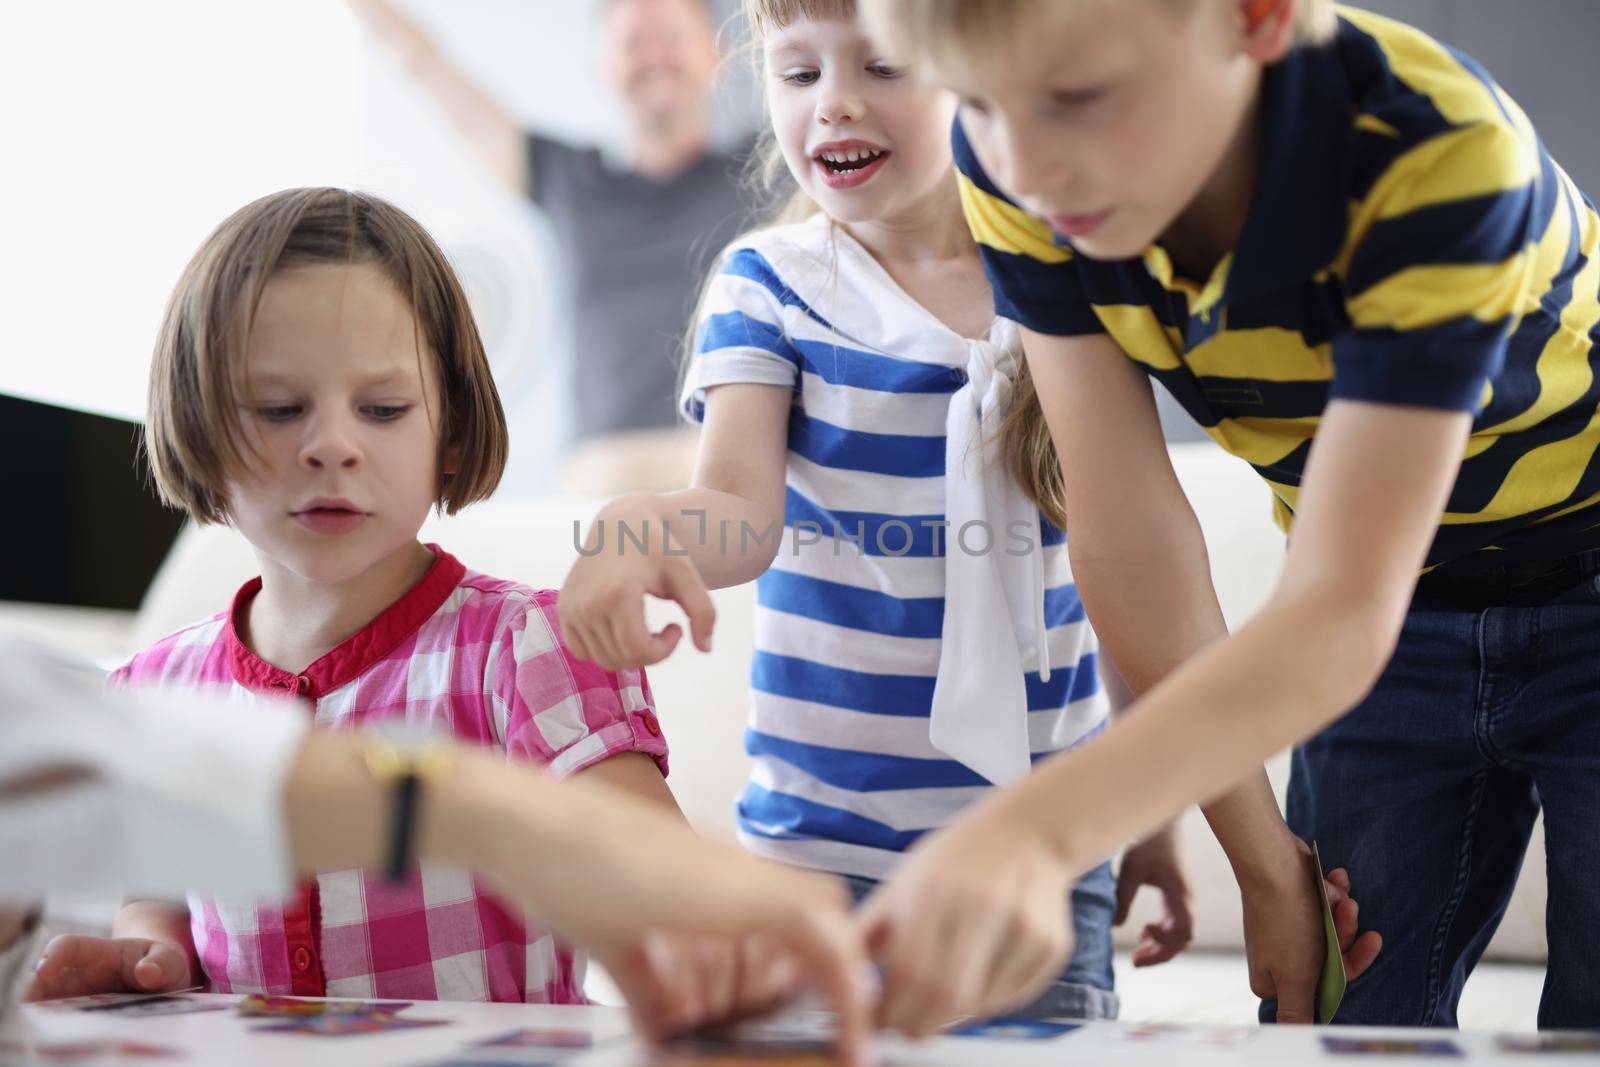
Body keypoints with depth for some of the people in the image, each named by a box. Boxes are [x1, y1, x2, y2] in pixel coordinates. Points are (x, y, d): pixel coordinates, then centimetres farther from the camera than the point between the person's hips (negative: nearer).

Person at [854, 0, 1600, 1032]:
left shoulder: (1440, 154, -35)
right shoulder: (1013, 173, -21)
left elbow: (1341, 618, -41)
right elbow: (1131, 541, -16)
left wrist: (1036, 830, -54)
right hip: (1402, 620, 4)